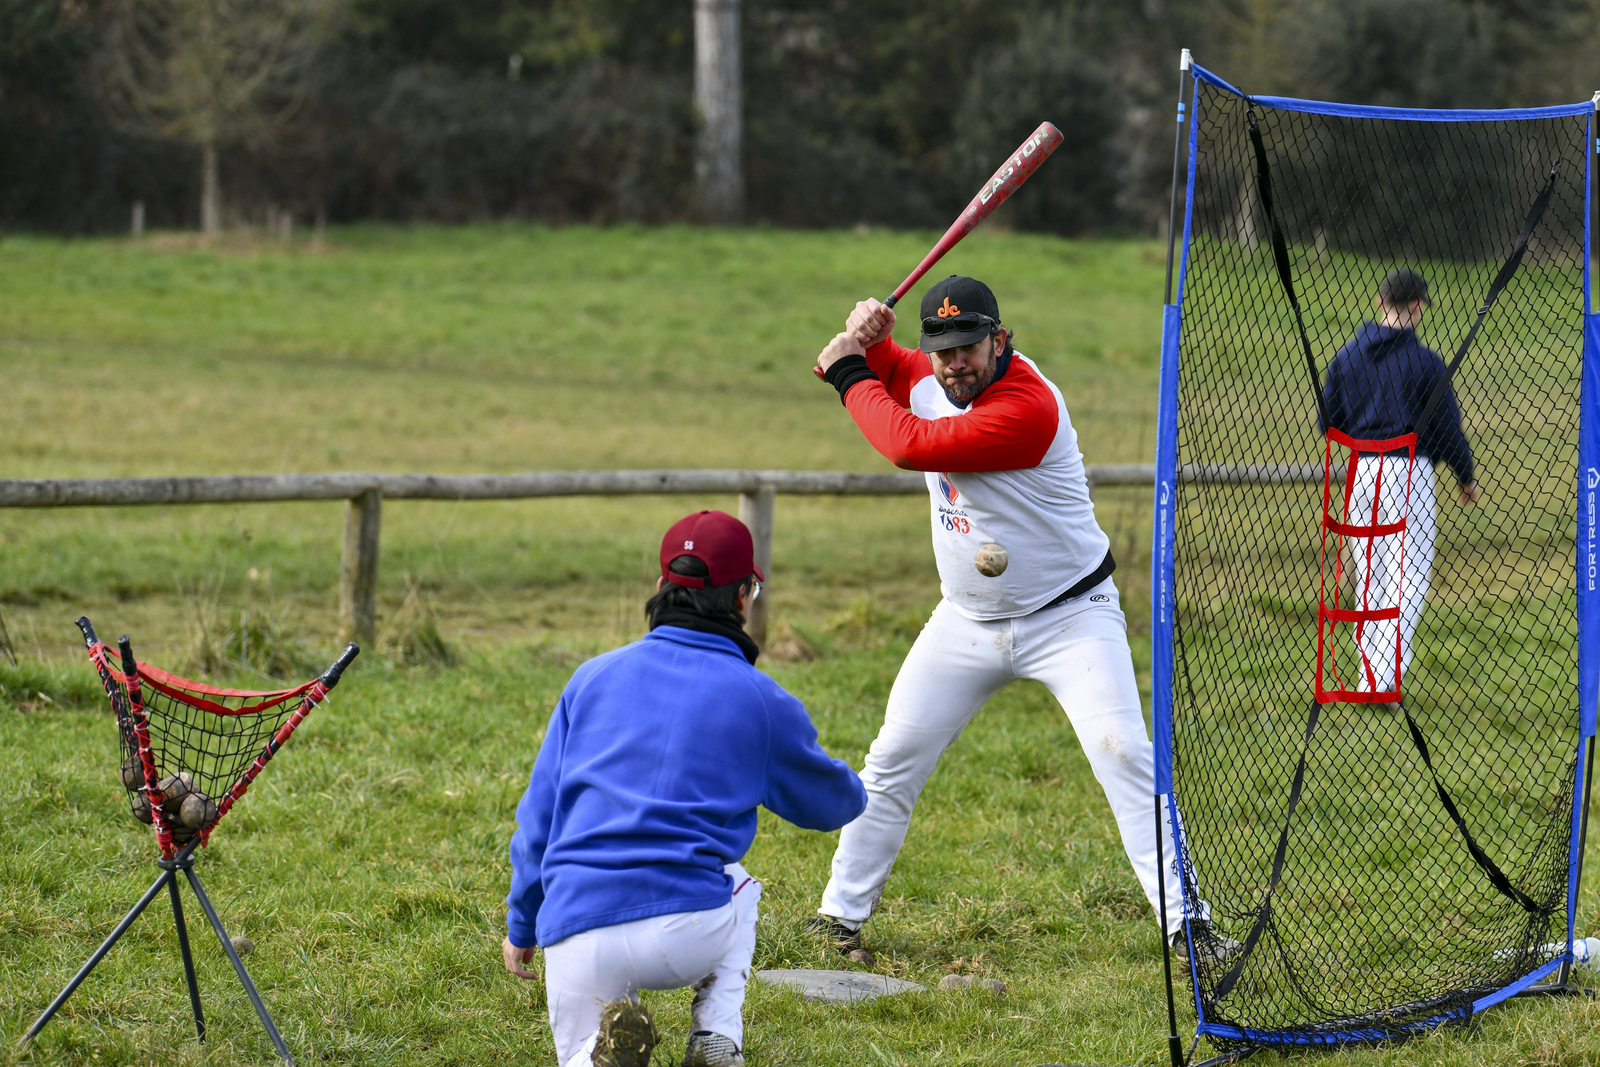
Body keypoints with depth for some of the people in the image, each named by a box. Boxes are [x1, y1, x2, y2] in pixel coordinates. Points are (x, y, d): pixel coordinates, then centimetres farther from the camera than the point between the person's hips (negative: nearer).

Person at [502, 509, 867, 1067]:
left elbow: (538, 818, 15)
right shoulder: (761, 700, 6)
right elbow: (831, 804, 24)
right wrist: (853, 788, 49)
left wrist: (521, 926, 26)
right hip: (687, 933, -1)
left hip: (574, 937, 1)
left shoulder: (593, 676, 12)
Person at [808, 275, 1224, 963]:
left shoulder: (1027, 405, -29)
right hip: (968, 620, 7)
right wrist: (867, 341, -5)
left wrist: (850, 375, -19)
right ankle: (841, 913, 15)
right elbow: (882, 371, 19)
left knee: (1123, 754, -18)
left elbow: (910, 446, -33)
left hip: (1070, 616, -7)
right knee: (893, 761, 3)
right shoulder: (926, 377, -3)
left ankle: (1184, 920, -16)